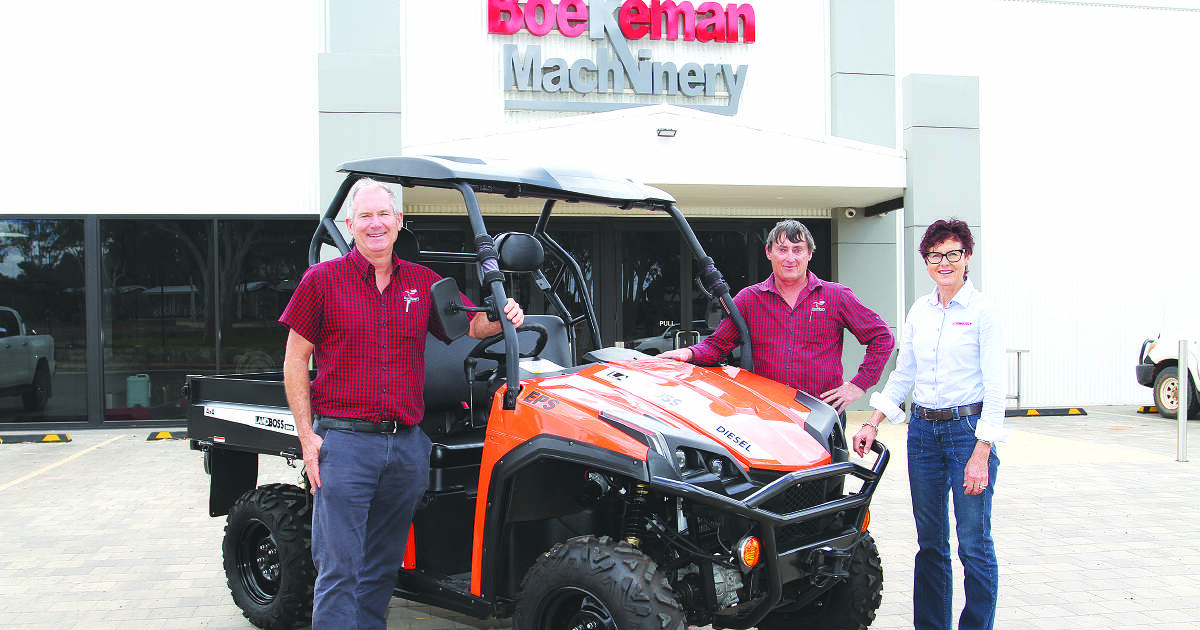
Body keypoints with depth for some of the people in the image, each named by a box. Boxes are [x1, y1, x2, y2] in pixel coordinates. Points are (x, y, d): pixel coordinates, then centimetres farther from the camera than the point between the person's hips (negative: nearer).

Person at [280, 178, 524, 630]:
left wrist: (501, 318, -11)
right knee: (339, 570, -2)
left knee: (382, 568, 14)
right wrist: (307, 437, -7)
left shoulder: (423, 282, 10)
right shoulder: (323, 279, 0)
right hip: (344, 442, -4)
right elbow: (295, 361, 1)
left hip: (407, 443, 4)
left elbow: (471, 325, 13)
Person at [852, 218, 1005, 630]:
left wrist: (981, 454, -16)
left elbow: (995, 387, -10)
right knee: (930, 541, 11)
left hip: (968, 429, -5)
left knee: (973, 543, -2)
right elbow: (903, 374, 17)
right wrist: (873, 423, 8)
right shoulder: (920, 310, 10)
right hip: (922, 430, 5)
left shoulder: (981, 310, -6)